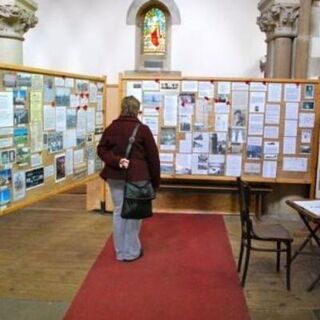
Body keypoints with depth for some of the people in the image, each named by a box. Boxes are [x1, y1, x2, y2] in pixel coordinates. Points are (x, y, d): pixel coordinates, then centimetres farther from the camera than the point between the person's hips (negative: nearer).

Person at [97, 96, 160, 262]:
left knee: (118, 212, 12)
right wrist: (155, 180, 6)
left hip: (115, 176, 4)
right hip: (137, 176, -4)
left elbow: (101, 150, 1)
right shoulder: (142, 129, -6)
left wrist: (116, 161, -12)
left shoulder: (111, 128, 6)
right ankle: (132, 252, 15)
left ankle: (120, 252, 20)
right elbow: (153, 156, -3)